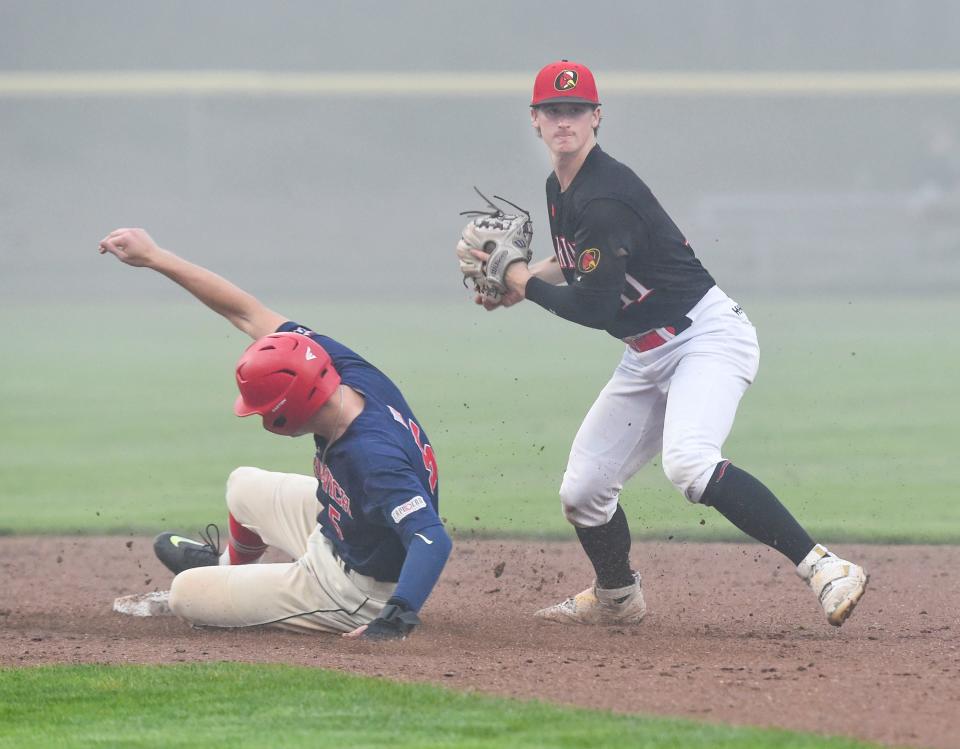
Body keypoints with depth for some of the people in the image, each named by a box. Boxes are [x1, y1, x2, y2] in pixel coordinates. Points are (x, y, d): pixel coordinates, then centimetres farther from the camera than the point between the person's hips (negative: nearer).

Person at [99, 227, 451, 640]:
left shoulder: (372, 457, -41)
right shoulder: (348, 369, -18)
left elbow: (432, 539, -49)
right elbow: (247, 312, -11)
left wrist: (395, 618, -61)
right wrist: (154, 258, -7)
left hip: (351, 591, -8)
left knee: (185, 593, -1)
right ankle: (228, 566, 59)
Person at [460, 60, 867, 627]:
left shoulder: (604, 198, -21)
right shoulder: (561, 188, 9)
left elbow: (595, 309, -23)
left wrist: (526, 284, -8)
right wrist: (520, 281, 11)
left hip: (708, 336, -10)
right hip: (649, 356, 10)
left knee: (688, 463, -35)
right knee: (582, 491, 10)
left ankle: (823, 568, -38)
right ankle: (617, 597, 37)